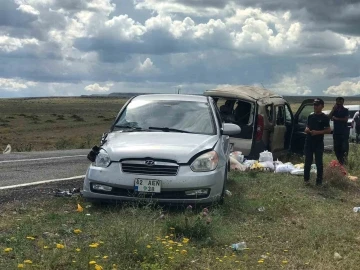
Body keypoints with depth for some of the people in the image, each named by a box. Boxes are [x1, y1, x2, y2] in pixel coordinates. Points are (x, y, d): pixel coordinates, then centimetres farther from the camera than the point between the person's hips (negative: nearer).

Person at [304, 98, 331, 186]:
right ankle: (306, 179, 18)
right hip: (309, 142, 5)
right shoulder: (310, 116, 10)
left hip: (319, 143, -5)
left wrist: (318, 132, -20)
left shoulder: (324, 117, -5)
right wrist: (307, 129, -5)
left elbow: (329, 130, -9)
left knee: (319, 162, 1)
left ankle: (319, 181, 7)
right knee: (307, 162, 9)